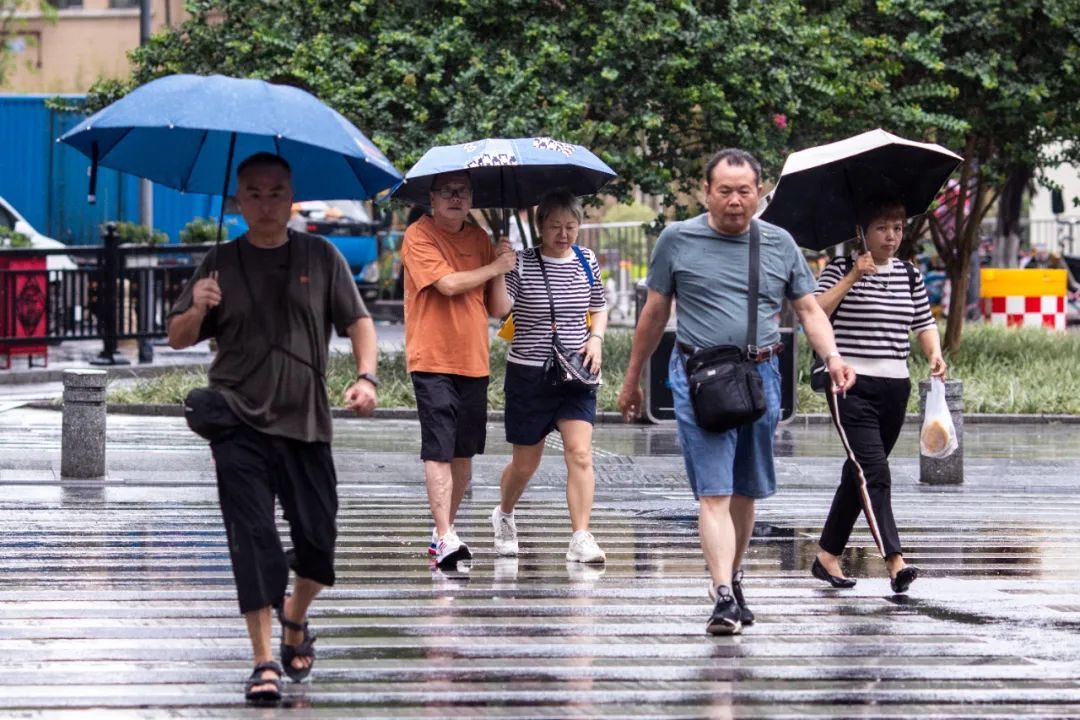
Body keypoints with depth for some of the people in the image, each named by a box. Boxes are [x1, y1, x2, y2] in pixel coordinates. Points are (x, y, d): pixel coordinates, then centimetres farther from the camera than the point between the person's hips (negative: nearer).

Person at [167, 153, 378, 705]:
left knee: (317, 537, 3)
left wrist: (366, 375, -9)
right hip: (239, 425, -1)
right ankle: (264, 661, -9)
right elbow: (178, 339, 8)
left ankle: (295, 619, 34)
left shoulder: (320, 258, 5)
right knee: (253, 539, -11)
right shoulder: (220, 264, 5)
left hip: (306, 422, 1)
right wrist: (197, 309, -14)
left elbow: (358, 320, 8)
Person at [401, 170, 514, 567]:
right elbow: (448, 283, -19)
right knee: (438, 449, -12)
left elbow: (499, 308, 13)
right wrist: (495, 267, -6)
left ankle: (444, 530, 20)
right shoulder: (419, 236, -5)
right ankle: (445, 538, -16)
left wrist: (500, 273, -6)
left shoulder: (480, 239, 13)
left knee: (464, 451, 9)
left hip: (474, 362, 6)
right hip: (433, 359, -6)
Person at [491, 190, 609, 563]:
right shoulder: (521, 265, -8)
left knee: (580, 453, -14)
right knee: (525, 462, 10)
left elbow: (599, 309, 19)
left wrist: (596, 338, 0)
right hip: (528, 374, -2)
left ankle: (581, 538, -17)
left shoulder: (586, 261, 5)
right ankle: (504, 515, 39)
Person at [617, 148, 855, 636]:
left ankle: (734, 576, 30)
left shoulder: (779, 245, 8)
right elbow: (654, 313, 10)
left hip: (761, 376, 3)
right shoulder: (678, 240, 3)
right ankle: (724, 597, -19)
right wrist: (632, 380, 15)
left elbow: (809, 310, 10)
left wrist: (832, 358, -8)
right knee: (713, 492, -12)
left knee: (746, 492, 13)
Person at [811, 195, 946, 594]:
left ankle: (828, 554, 25)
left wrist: (934, 353, -3)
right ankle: (895, 561, -26)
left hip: (894, 388, 6)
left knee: (859, 474, 13)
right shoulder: (842, 268, -3)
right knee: (875, 472, -17)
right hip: (852, 385, -6)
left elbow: (924, 322, 16)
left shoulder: (909, 275, 12)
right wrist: (851, 278, -20)